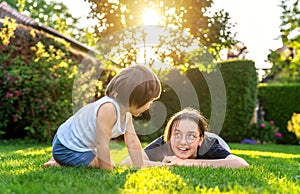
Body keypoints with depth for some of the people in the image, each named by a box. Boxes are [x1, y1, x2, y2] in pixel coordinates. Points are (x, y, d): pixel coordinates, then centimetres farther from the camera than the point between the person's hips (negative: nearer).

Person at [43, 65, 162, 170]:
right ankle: (59, 162, -5)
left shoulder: (127, 113, -4)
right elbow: (102, 144, -33)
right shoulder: (108, 108, -34)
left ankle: (62, 161, 21)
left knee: (109, 165, 20)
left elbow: (133, 143, 0)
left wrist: (140, 170, -3)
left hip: (84, 146, 10)